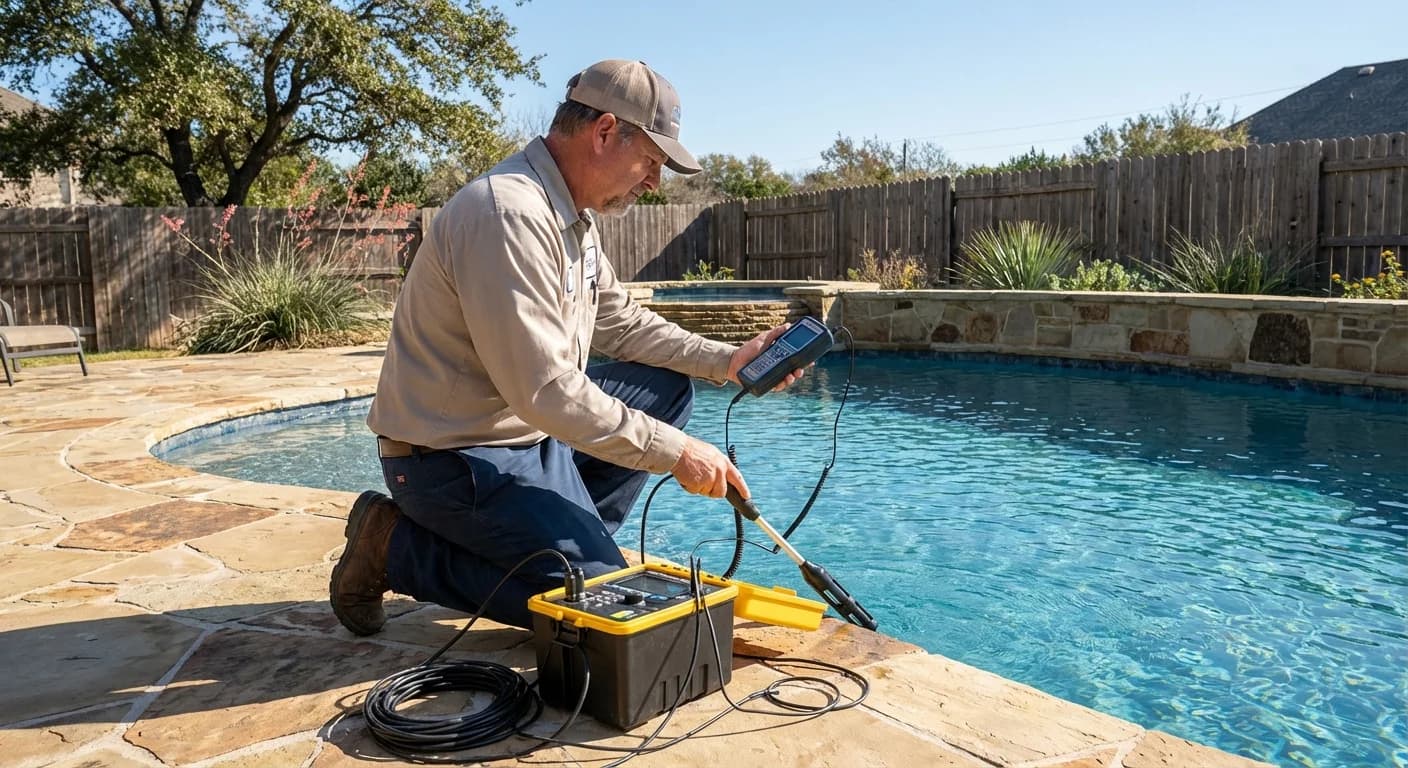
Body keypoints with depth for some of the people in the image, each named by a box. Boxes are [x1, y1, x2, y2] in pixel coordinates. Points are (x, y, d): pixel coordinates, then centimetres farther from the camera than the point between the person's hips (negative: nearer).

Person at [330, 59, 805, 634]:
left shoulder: (573, 214, 7)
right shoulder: (509, 214, -25)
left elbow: (619, 323, 14)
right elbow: (543, 390, -29)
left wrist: (725, 361, 3)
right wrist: (674, 452, -23)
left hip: (527, 427, 10)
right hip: (457, 458, -10)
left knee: (668, 387, 9)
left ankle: (561, 540, 8)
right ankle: (396, 548, 0)